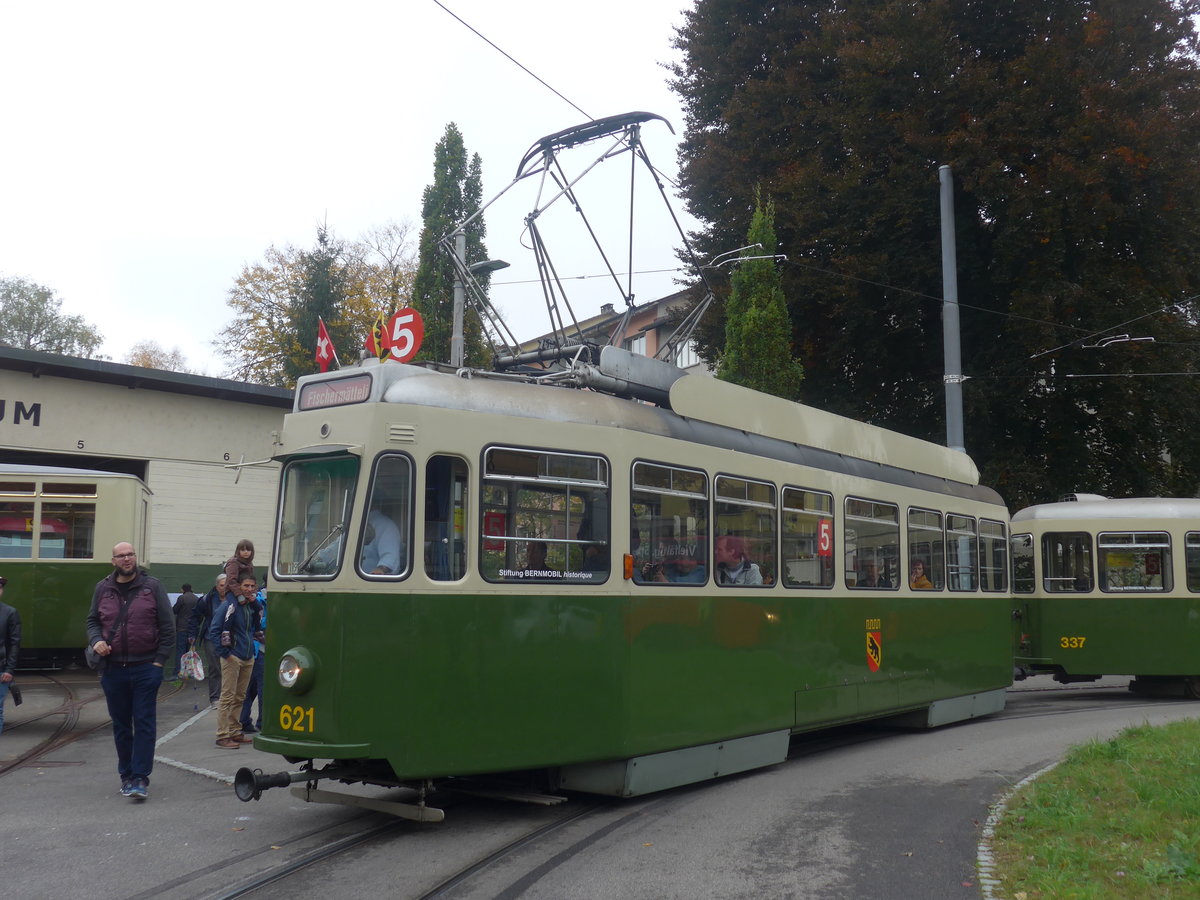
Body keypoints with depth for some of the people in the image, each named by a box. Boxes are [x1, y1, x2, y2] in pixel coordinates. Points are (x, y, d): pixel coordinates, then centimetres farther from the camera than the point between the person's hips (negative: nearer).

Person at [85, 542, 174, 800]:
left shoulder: (152, 586, 0)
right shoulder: (103, 589, 8)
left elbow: (167, 626, 0)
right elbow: (92, 621, 17)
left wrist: (160, 660, -6)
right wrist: (96, 640, -5)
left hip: (146, 668, -3)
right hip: (113, 669, 3)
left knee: (144, 723, -4)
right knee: (121, 725, 11)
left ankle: (140, 778, -2)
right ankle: (126, 775, 22)